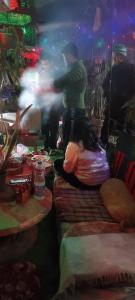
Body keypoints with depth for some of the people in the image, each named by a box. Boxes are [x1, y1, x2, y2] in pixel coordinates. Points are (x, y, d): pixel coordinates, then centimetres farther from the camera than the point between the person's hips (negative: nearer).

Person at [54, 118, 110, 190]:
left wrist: (64, 162, 13)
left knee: (57, 163, 9)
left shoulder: (73, 145, -15)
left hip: (86, 184, -7)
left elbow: (68, 169, -10)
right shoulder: (97, 142, 3)